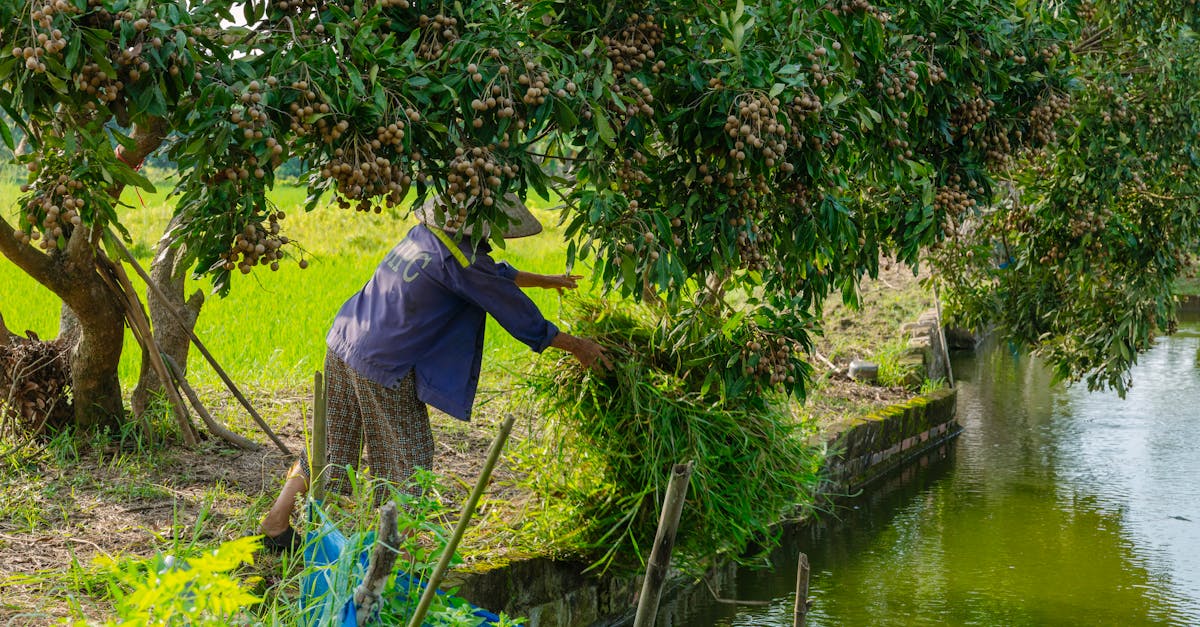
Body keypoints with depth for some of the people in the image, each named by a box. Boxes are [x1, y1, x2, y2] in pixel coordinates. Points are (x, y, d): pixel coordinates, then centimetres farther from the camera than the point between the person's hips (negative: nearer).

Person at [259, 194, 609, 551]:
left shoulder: (427, 232, 7)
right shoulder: (458, 257, -18)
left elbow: (491, 274, 25)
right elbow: (513, 309, -10)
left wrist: (543, 280, 35)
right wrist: (575, 345, 2)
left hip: (341, 347, 8)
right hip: (382, 368, -8)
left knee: (331, 445, 20)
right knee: (406, 458, 8)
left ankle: (276, 522, 24)